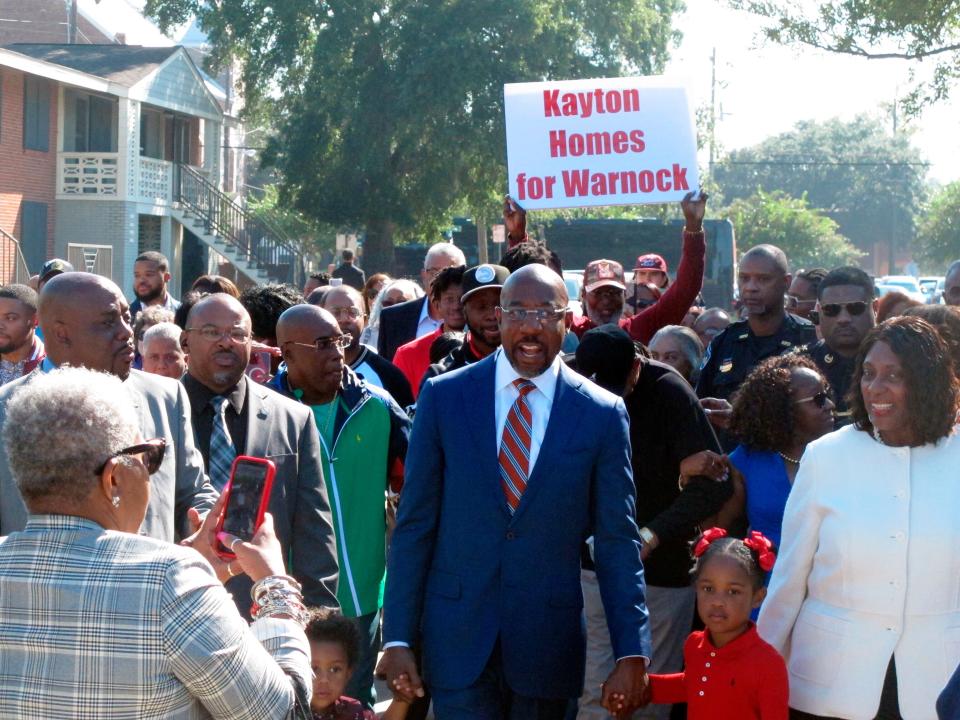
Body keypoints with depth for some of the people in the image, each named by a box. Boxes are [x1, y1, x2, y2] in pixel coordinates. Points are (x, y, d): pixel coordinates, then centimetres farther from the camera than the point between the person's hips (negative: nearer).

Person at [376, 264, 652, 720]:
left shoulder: (602, 414, -1)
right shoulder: (444, 396, 0)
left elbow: (617, 541, 0)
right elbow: (414, 524, 1)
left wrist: (632, 654, -5)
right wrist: (398, 638, -3)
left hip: (549, 643, 0)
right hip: (458, 638, 0)